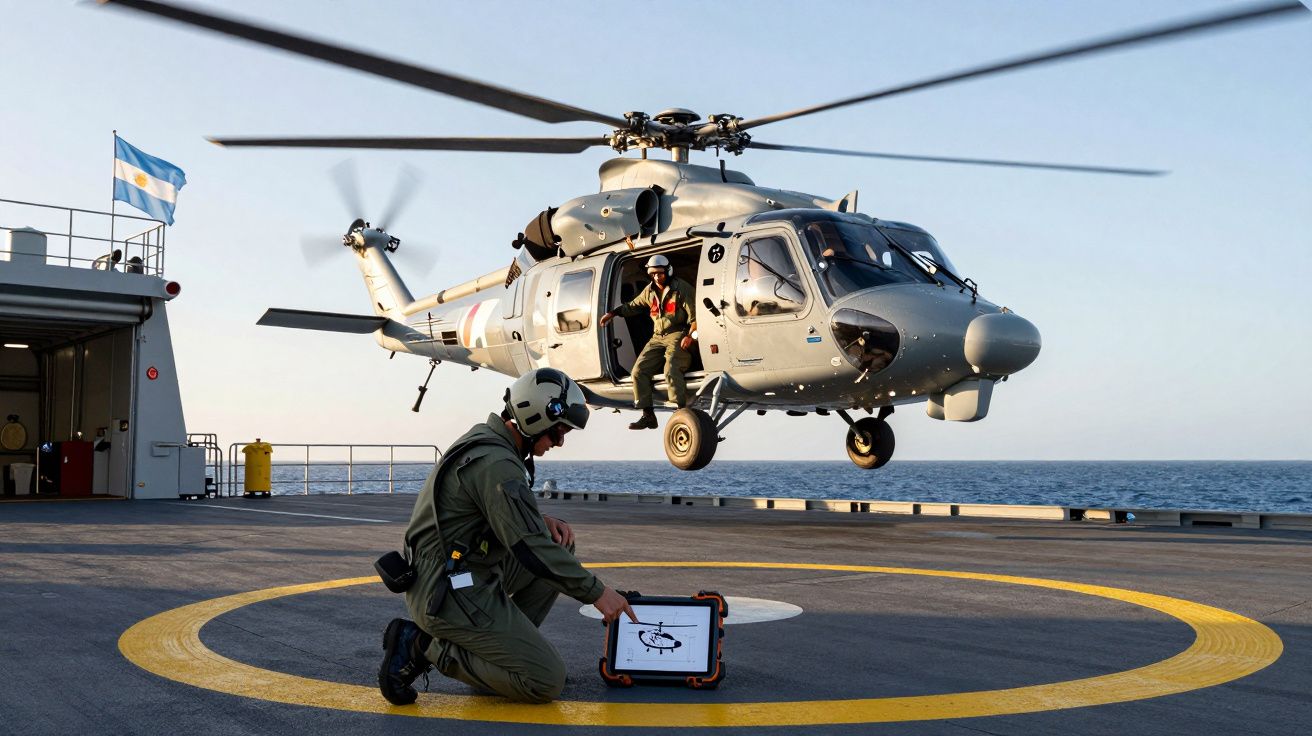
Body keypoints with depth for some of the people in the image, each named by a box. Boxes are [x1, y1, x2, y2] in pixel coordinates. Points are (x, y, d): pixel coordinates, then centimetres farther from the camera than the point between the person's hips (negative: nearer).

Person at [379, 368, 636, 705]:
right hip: (453, 593, -10)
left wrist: (543, 521, 5)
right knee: (547, 681, -8)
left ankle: (500, 643, 11)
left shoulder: (484, 438, 9)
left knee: (561, 547, 13)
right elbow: (531, 549, -23)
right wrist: (597, 593, -14)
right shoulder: (497, 464, -22)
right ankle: (426, 648, -6)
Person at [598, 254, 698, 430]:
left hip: (678, 335, -7)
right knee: (639, 370, -4)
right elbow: (633, 306, 28)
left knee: (671, 369, -30)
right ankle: (648, 415, 0)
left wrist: (690, 336, -24)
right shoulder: (650, 291, 13)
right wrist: (613, 313, 19)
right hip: (658, 337, 7)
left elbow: (695, 315, -12)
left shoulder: (681, 288, -8)